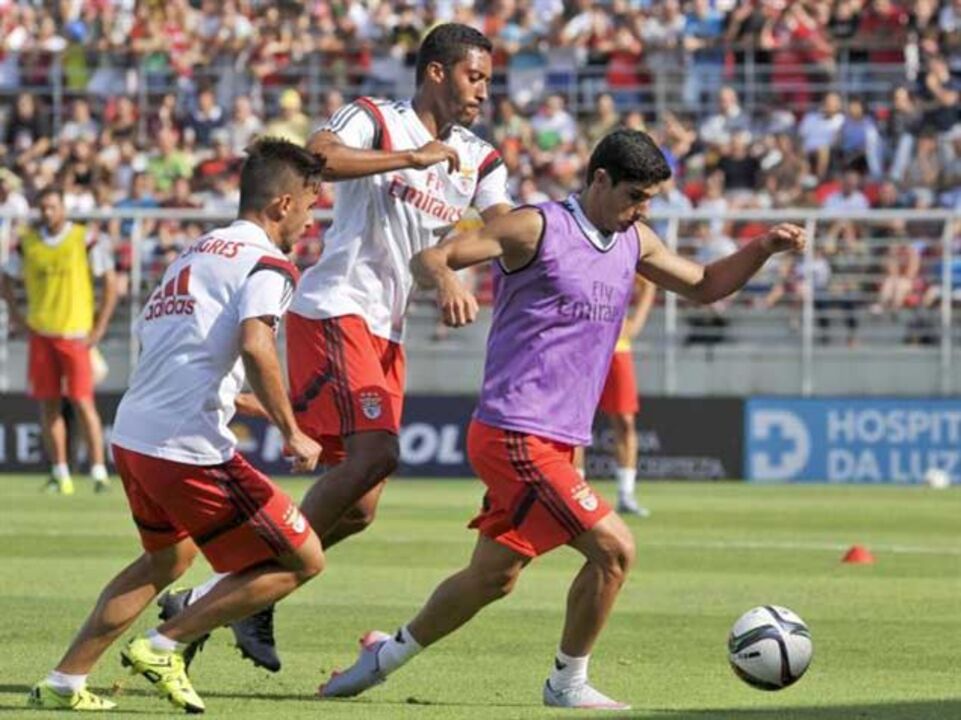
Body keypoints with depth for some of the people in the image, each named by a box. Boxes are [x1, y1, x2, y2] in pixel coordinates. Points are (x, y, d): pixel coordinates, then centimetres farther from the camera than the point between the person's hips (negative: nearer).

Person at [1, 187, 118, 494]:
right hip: (40, 333, 4)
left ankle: (99, 471, -8)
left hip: (75, 333, -4)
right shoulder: (27, 242, 6)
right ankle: (60, 474, 10)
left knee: (82, 401, -10)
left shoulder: (86, 240, -4)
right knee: (49, 404, 4)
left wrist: (99, 328, -4)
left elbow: (110, 282, -1)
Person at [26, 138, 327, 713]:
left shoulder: (196, 253, 21)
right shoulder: (268, 264, -6)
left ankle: (65, 683, 30)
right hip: (190, 450, -9)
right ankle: (164, 647, 0)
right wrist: (291, 434, -17)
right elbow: (254, 346, -24)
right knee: (303, 560, 0)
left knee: (168, 559, 31)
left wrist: (247, 402, 33)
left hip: (132, 437, 9)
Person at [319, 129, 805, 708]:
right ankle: (568, 683, 1)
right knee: (613, 548, -14)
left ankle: (387, 655, 29)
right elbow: (429, 259, -14)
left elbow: (703, 286, 24)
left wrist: (763, 248, 8)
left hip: (558, 441, 9)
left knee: (493, 577, 14)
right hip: (516, 436, -9)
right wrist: (447, 284, -37)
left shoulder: (635, 242, 12)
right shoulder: (538, 228, -11)